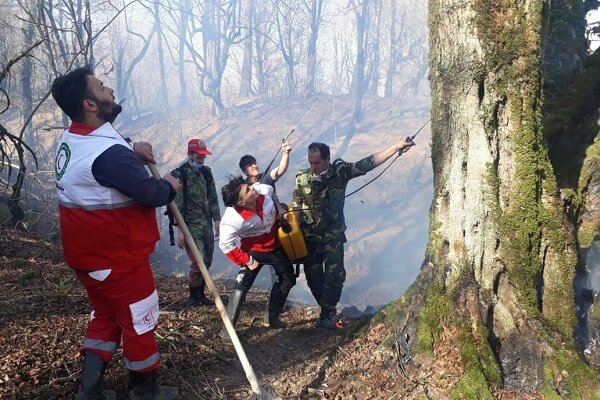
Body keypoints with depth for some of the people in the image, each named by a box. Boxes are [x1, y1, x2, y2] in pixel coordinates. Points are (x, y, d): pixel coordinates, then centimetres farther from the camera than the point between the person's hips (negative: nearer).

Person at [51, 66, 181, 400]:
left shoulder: (72, 140, 3)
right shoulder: (109, 153, -28)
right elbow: (151, 194, -23)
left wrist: (131, 150, 3)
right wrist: (170, 186, -1)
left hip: (87, 254, 9)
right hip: (118, 258, -9)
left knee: (105, 316, 22)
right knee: (139, 322, 9)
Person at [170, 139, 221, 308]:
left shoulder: (206, 172, 10)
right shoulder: (179, 175, -10)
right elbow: (177, 205, -13)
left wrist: (217, 219, 6)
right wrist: (180, 230, -16)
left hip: (207, 223, 6)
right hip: (191, 225, -6)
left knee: (207, 261, 8)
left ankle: (200, 294, 22)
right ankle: (193, 296, 8)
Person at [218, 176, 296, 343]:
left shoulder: (263, 190, -23)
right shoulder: (233, 219, -36)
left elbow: (272, 193, 4)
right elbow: (225, 245, -28)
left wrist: (279, 208, -7)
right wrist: (246, 260, -26)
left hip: (275, 244, 6)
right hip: (255, 251, -6)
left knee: (288, 279, 16)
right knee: (241, 286, -16)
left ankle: (274, 317, 30)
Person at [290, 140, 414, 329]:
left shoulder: (340, 171, -9)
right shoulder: (302, 177, -6)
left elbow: (367, 163, -13)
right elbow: (295, 207, 1)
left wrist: (396, 147, -19)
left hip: (333, 236, -1)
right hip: (309, 238, 2)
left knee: (335, 275, -7)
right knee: (313, 277, 9)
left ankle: (327, 311, 11)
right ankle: (328, 309, 30)